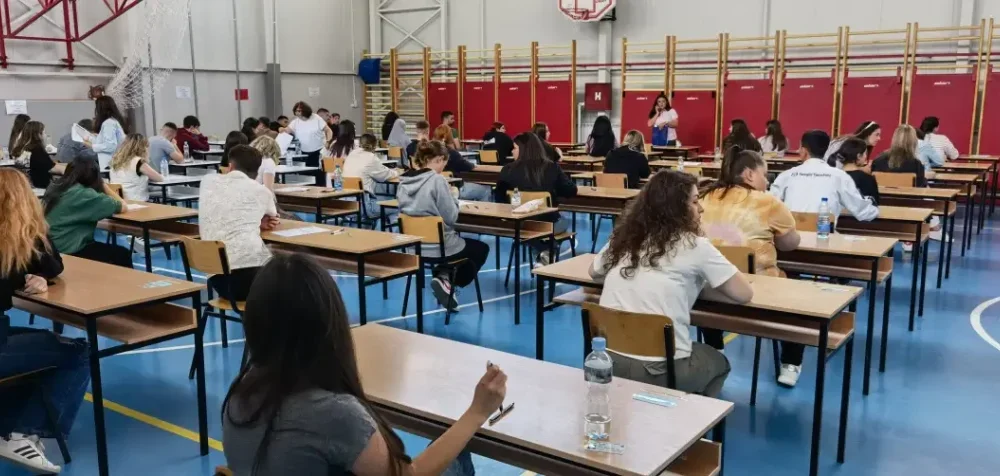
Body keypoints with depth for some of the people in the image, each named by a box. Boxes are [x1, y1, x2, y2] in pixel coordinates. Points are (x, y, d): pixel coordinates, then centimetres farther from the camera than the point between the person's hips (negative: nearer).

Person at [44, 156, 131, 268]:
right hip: (70, 252, -9)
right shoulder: (84, 194, -17)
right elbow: (123, 207, -12)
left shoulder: (54, 188, 8)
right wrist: (103, 185, 1)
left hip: (51, 249, 9)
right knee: (123, 255, 5)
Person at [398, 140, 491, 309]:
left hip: (414, 245, 8)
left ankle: (444, 277, 17)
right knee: (482, 248, 21)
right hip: (440, 246, -8)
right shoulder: (437, 180, -20)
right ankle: (447, 281, 6)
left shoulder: (404, 181, 2)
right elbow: (451, 217, -19)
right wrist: (453, 197, -1)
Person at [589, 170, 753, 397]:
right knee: (718, 362, 29)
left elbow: (594, 272, 28)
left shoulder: (622, 239, 8)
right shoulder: (693, 245, -5)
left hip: (610, 362, 5)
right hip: (660, 371, -5)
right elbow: (744, 294, 0)